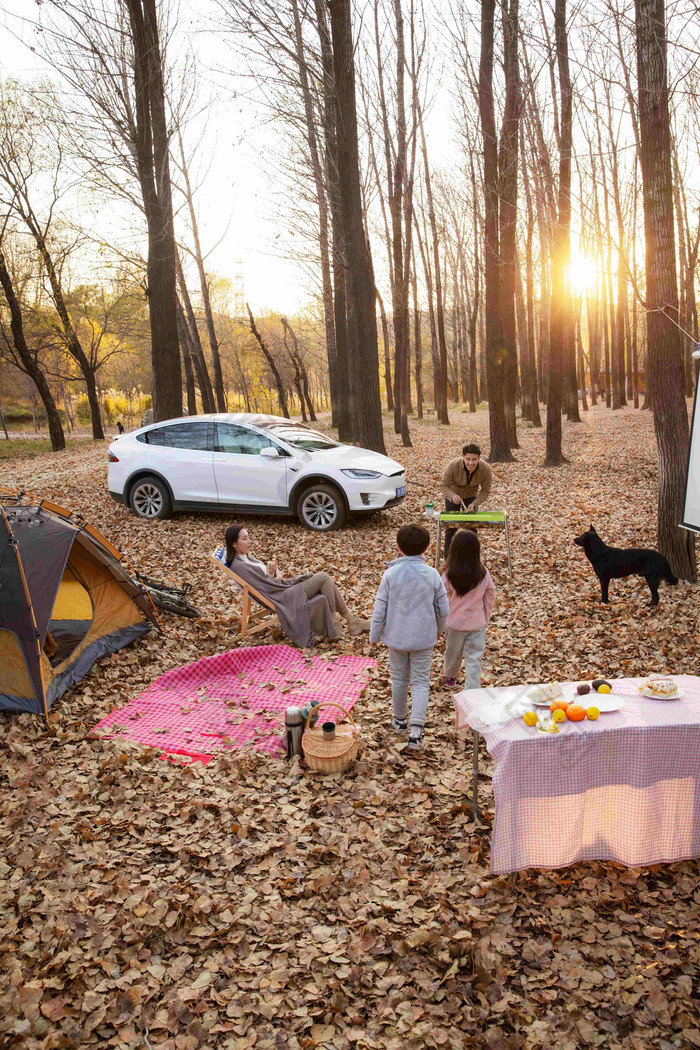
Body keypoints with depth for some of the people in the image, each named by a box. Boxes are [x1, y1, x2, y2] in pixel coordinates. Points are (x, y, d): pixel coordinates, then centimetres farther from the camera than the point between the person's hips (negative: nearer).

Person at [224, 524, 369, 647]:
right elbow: (267, 589, -19)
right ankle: (333, 622, 0)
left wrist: (270, 571, -2)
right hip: (283, 599, -10)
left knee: (324, 578, 0)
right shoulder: (239, 566, -20)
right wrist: (278, 577, -1)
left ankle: (352, 621, 4)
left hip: (283, 588, 10)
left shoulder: (246, 556, 12)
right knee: (323, 578, -12)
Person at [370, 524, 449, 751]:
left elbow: (380, 609, -10)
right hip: (423, 638, 0)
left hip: (396, 636, 0)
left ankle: (400, 720, 37)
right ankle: (416, 729, -5)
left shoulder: (390, 574, -13)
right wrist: (439, 628, 17)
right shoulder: (432, 575, -10)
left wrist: (375, 635, 3)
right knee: (420, 682, 8)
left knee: (399, 678, 18)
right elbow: (443, 608, -2)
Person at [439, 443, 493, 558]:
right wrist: (452, 496, -45)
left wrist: (474, 504, -33)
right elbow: (443, 486, -25)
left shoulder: (486, 469, -29)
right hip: (453, 495, -1)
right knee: (451, 526, 1)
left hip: (471, 496, 1)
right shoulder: (453, 465, -35)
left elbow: (485, 491, -18)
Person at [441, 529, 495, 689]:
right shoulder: (483, 573, -13)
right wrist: (485, 618, 12)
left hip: (455, 623, 0)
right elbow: (490, 597, -2)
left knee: (452, 653, 23)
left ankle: (450, 678, 47)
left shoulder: (448, 575, -18)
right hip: (477, 623, 0)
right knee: (474, 659, 7)